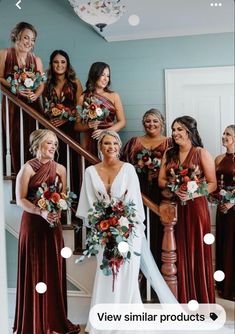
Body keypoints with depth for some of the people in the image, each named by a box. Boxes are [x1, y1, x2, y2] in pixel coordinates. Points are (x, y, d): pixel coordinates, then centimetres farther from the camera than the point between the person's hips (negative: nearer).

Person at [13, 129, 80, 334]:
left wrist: (57, 210, -12)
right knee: (34, 271, 2)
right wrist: (41, 212, -23)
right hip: (33, 223, -4)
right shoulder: (28, 168, -5)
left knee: (54, 269, 7)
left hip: (53, 224, 4)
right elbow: (20, 199, -10)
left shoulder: (60, 169, 7)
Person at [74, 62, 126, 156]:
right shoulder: (83, 98, 5)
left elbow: (122, 122, 3)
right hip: (90, 141, 0)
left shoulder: (114, 96, 6)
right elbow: (77, 126, 8)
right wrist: (88, 125, -12)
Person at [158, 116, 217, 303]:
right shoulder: (169, 154, 12)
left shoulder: (202, 154, -2)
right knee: (179, 252, 5)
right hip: (174, 207, 4)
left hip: (195, 207, -4)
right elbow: (161, 180, 10)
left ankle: (200, 298, 13)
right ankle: (181, 298, 16)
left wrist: (192, 193, -19)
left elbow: (212, 184, -5)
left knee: (197, 251, 0)